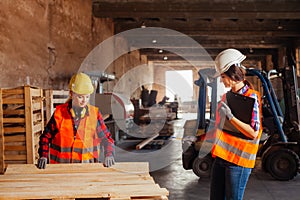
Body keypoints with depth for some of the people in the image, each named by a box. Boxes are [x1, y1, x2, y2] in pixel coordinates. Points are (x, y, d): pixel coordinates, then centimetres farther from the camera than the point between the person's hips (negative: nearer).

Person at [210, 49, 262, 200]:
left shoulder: (252, 97, -14)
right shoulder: (228, 95, 12)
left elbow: (253, 133, -21)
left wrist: (230, 117, -25)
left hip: (238, 159, -8)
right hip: (221, 156, 8)